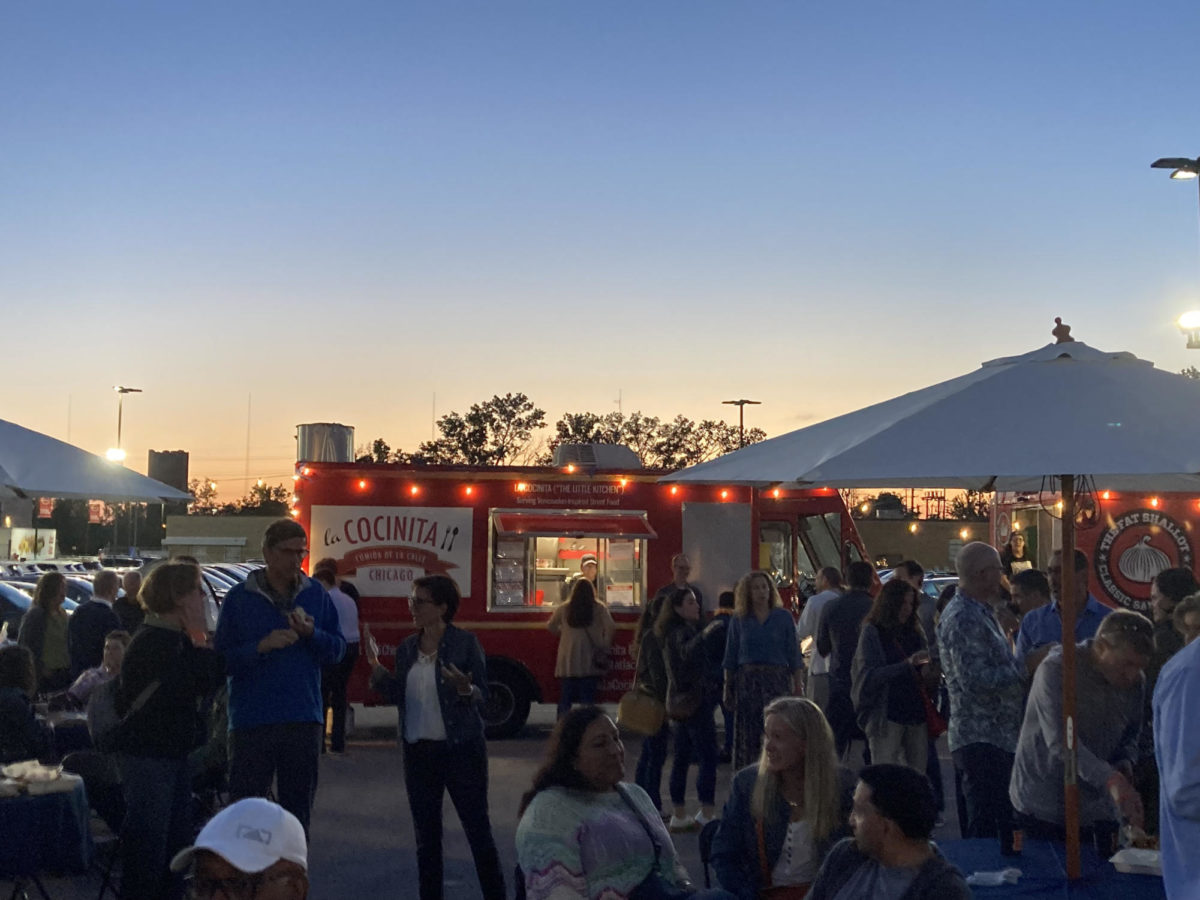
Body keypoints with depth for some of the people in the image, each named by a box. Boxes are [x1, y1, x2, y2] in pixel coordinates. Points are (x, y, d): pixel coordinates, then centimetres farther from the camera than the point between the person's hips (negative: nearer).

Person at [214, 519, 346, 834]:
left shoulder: (315, 593, 7)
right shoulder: (239, 597, -1)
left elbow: (338, 648, 8)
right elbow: (221, 659, -4)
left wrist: (312, 634, -11)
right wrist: (261, 646, -19)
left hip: (304, 721, 3)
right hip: (251, 722, -3)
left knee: (298, 809, 12)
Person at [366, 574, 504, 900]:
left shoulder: (466, 643, -8)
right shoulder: (407, 647, 8)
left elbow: (482, 696, -9)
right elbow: (399, 696, 8)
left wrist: (465, 689, -30)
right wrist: (375, 666, -1)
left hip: (461, 750, -5)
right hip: (418, 751, 5)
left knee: (477, 829, 0)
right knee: (426, 835, 11)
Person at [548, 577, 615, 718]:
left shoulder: (563, 609, 4)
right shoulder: (599, 608, -1)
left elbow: (551, 627, 14)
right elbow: (611, 628, -10)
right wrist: (604, 647, 1)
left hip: (567, 662, 2)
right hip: (590, 662, -2)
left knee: (565, 698, 9)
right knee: (587, 699, 2)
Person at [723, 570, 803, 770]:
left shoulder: (783, 617, 5)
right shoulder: (739, 620, 8)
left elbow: (794, 655, 5)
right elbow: (730, 658, 12)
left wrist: (798, 687, 0)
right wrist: (728, 688, 9)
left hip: (777, 679, -1)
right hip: (747, 680, 1)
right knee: (747, 737, 1)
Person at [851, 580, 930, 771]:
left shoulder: (914, 632, 13)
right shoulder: (872, 632, -3)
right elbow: (870, 674, -14)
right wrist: (907, 664, -23)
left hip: (915, 712, 5)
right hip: (886, 713, -5)